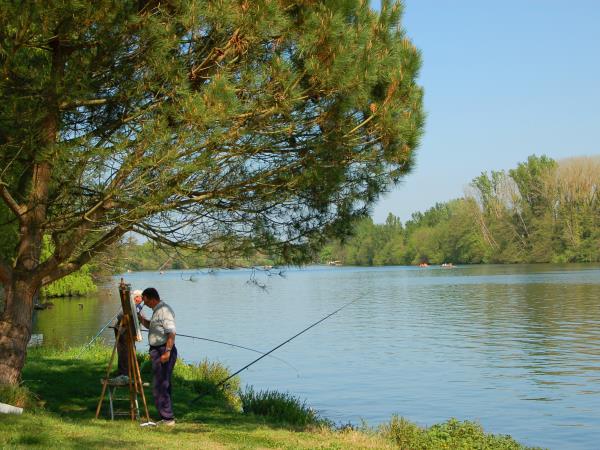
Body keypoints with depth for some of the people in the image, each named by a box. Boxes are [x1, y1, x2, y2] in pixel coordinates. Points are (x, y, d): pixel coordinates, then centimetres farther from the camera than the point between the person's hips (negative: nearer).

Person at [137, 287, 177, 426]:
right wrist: (139, 317, 16)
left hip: (164, 351, -10)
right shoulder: (157, 310, 16)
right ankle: (167, 417, 17)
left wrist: (167, 352, -28)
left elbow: (172, 332, -23)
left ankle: (167, 418, -7)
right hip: (157, 351, 10)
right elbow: (150, 326, 31)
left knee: (159, 386, -10)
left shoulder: (164, 310, -16)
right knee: (163, 385, 12)